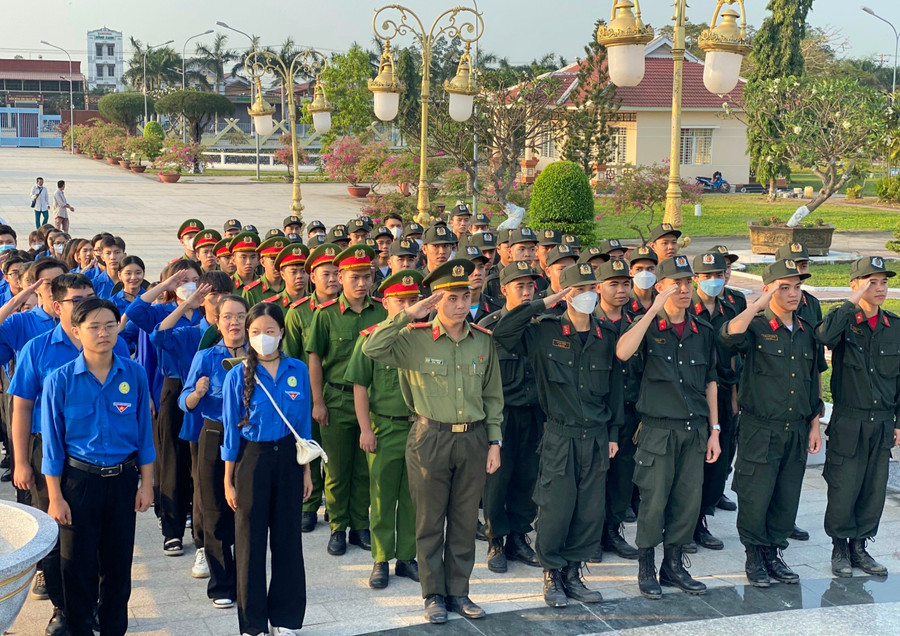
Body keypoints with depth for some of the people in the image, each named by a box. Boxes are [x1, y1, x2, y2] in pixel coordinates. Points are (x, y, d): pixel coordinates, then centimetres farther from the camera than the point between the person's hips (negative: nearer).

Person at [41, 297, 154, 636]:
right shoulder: (61, 380, -9)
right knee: (79, 564, 8)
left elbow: (144, 431, 3)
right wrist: (55, 497, -5)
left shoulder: (134, 374, -4)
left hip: (123, 479, 2)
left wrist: (146, 483, 3)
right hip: (79, 480, -2)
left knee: (118, 563, 12)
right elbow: (53, 442, -5)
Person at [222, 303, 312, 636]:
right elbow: (231, 430, -3)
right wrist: (228, 480, -2)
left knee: (288, 537, 9)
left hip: (288, 458, 2)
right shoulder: (238, 375, -6)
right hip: (252, 459, -2)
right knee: (251, 540, 6)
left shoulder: (298, 371, -1)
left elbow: (303, 423, 6)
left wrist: (306, 470, 7)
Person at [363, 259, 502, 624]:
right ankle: (433, 595, 21)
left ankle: (459, 592, 25)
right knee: (430, 522, 8)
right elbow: (372, 349, -20)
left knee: (465, 522, 12)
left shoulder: (482, 341, 4)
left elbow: (493, 396, 10)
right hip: (430, 439, -2)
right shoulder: (415, 338, -5)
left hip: (473, 439, 3)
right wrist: (407, 315, -18)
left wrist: (494, 442, 6)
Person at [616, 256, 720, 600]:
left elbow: (710, 382, 15)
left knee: (689, 500, 8)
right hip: (658, 429, -4)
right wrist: (653, 310, -24)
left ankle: (674, 565, 24)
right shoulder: (648, 327, -3)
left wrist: (714, 429, 11)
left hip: (695, 430, 4)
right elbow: (622, 352, -26)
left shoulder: (703, 332, 10)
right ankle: (646, 568, 15)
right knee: (654, 501, -1)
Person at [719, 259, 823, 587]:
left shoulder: (807, 332, 11)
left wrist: (815, 424, 13)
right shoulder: (757, 329, -7)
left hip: (797, 431, 5)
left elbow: (813, 382, 17)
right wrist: (760, 303, -26)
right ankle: (754, 557, 18)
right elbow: (729, 335, -31)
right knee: (755, 499, 0)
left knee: (787, 498, 11)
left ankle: (774, 554, 26)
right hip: (760, 431, -5)